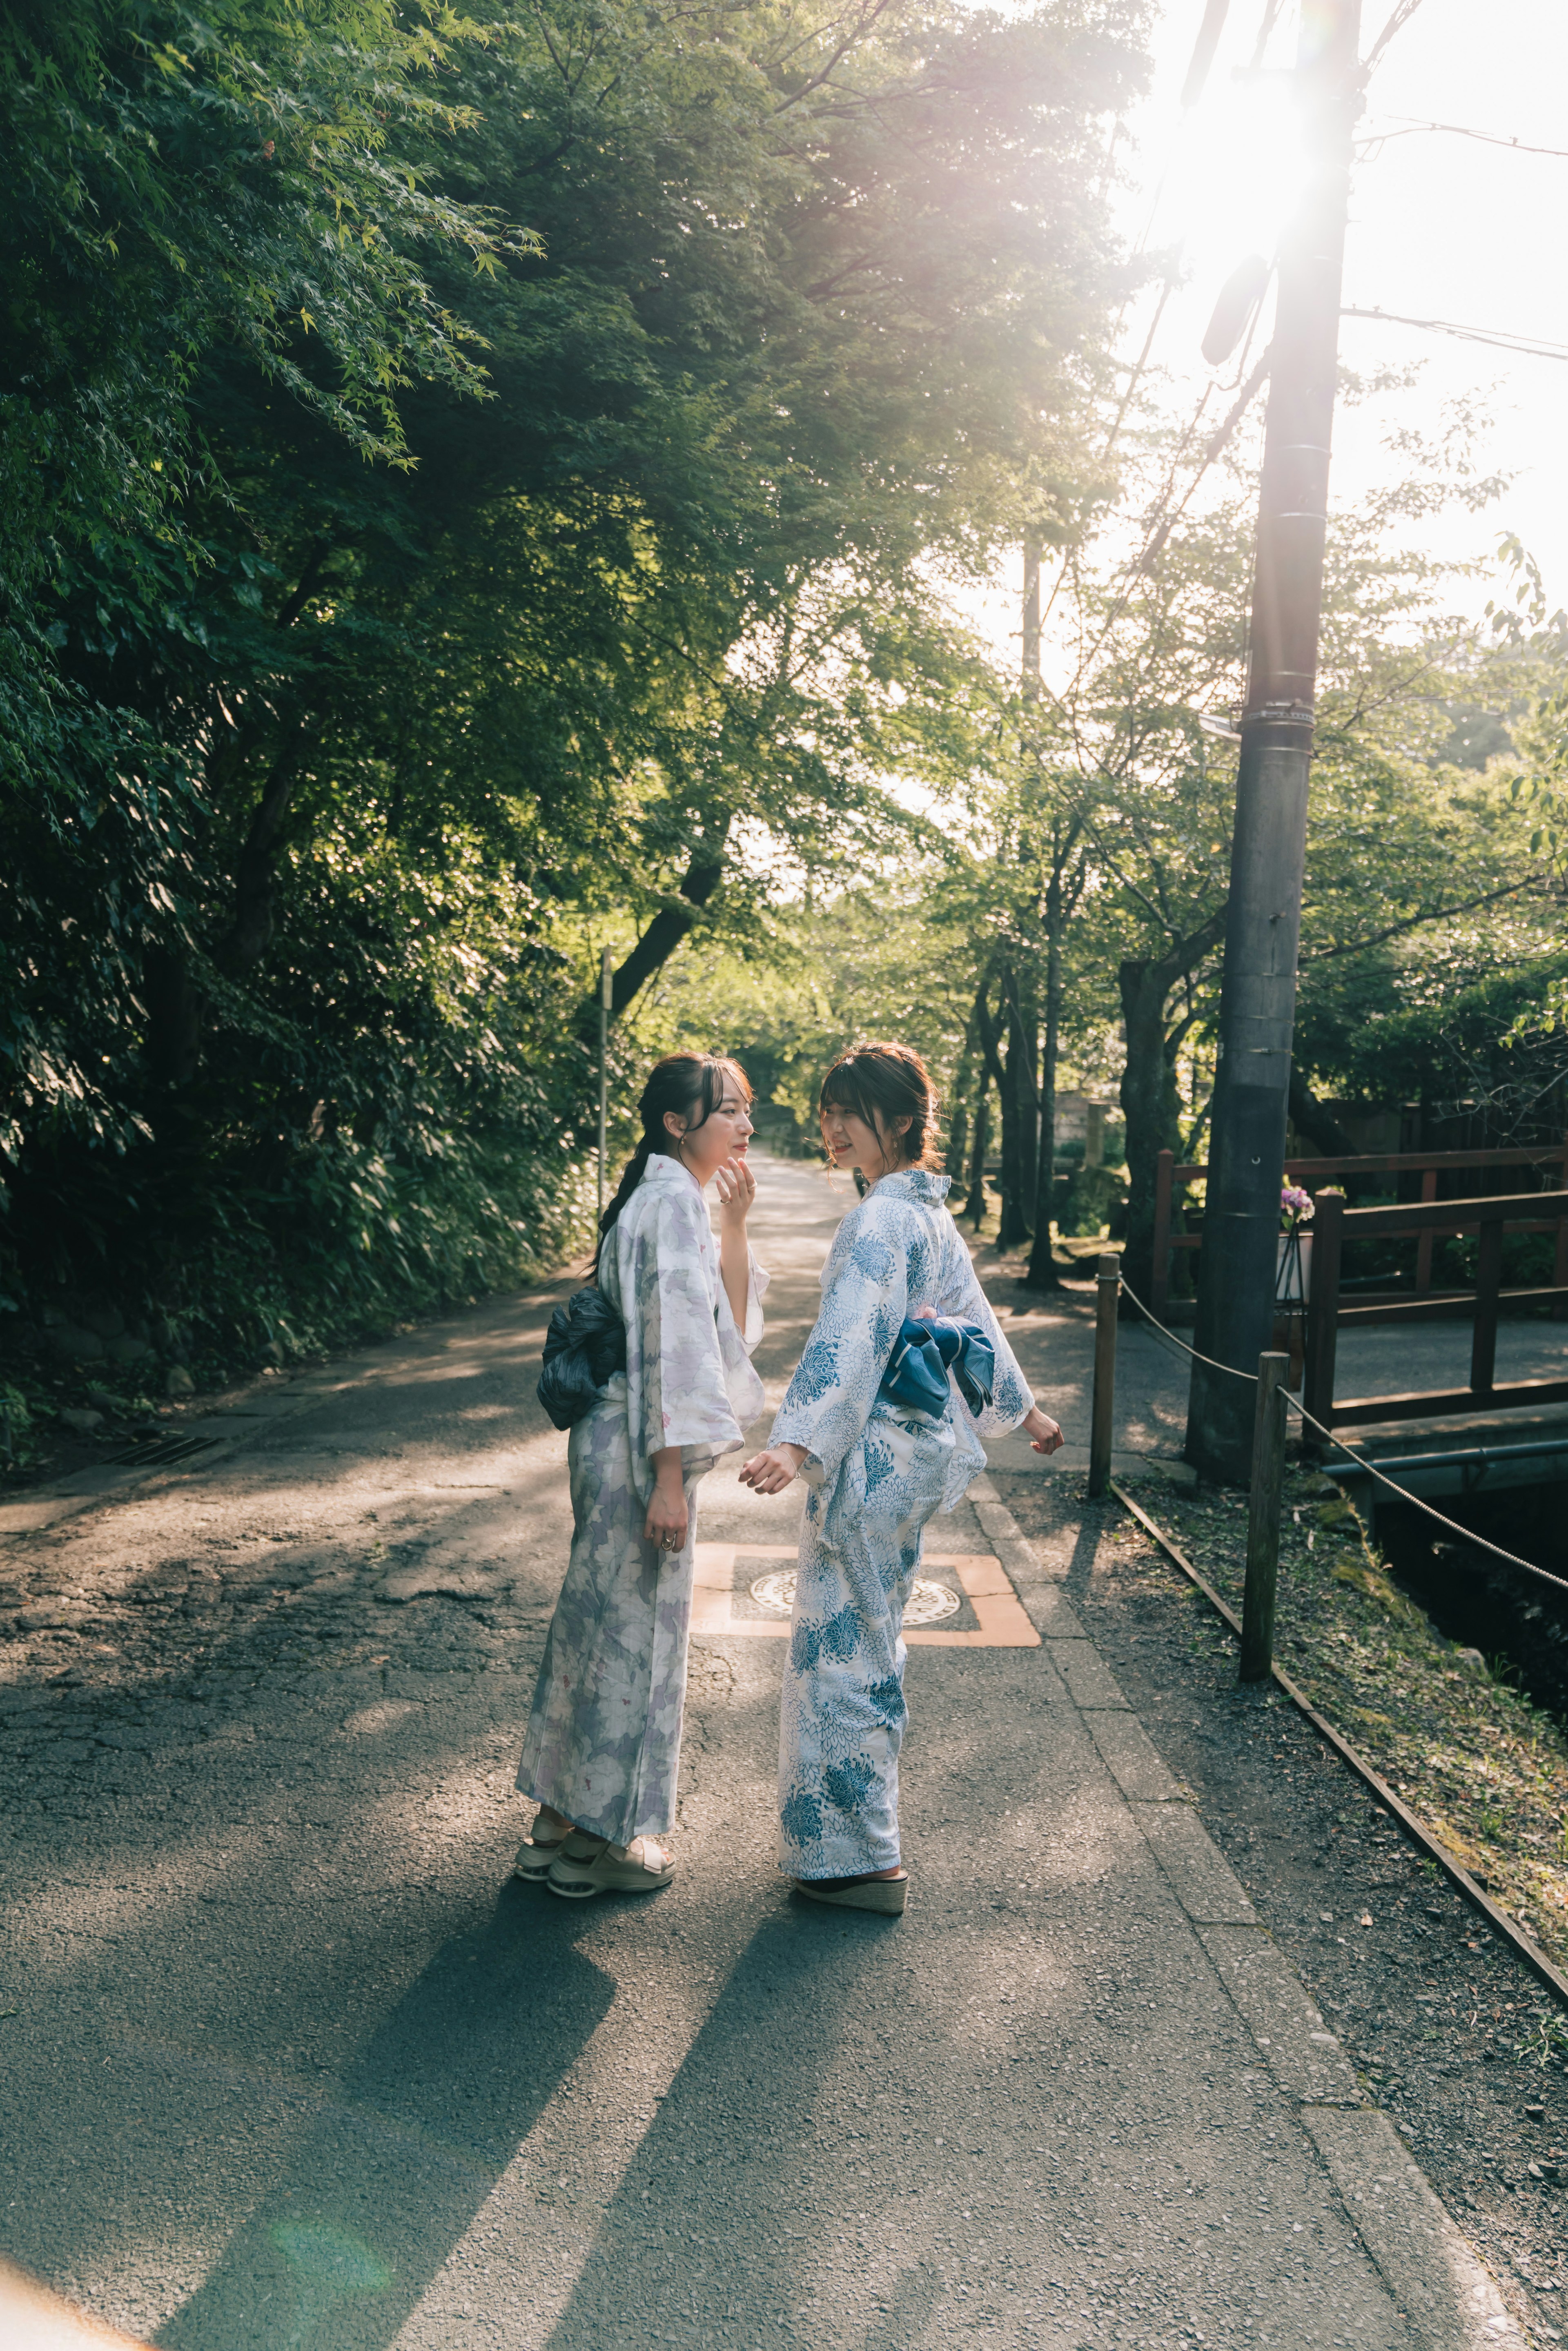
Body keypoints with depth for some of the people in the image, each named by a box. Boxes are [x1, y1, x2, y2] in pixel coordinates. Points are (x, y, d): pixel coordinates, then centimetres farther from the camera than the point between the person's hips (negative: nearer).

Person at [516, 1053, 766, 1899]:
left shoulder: (672, 1200, 15)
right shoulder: (672, 1202, -16)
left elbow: (733, 1323, 14)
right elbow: (671, 1342, -21)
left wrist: (735, 1225, 4)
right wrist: (670, 1479, -23)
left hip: (616, 1439, 10)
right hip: (640, 1447, -10)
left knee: (603, 1621, 17)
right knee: (635, 1628, 1)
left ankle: (565, 1819, 31)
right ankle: (596, 1840, 16)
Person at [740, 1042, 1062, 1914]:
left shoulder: (881, 1221, -18)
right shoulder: (929, 1213, 11)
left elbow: (850, 1340, -30)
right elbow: (974, 1318, 21)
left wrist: (798, 1442, -39)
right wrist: (1022, 1408, 33)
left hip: (874, 1454, -10)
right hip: (916, 1444, 10)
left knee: (841, 1648, 1)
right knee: (871, 1643, 19)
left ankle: (857, 1857, 12)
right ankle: (863, 1839, 33)